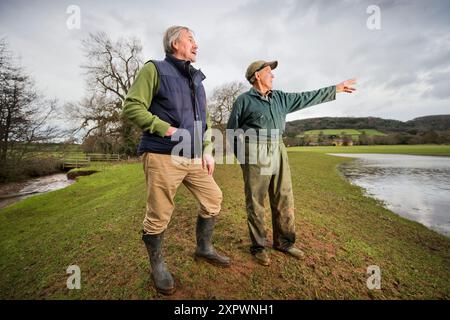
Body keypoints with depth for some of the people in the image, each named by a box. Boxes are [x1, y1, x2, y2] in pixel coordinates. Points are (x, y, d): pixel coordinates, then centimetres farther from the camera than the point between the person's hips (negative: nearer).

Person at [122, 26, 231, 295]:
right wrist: (167, 129, -16)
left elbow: (206, 119, 18)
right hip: (163, 157, -7)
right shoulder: (154, 69, 1)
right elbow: (132, 106, -8)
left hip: (194, 158, 7)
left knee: (213, 199, 10)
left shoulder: (197, 79, 20)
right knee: (159, 215, 1)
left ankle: (204, 248, 31)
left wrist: (207, 150, 7)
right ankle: (158, 266, 27)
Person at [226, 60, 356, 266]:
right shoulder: (244, 100, 1)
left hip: (278, 151, 6)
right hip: (255, 154, -6)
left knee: (284, 200, 9)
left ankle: (284, 242, 25)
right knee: (255, 203, 0)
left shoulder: (280, 98, 18)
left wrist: (337, 88, 25)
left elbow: (306, 98, 22)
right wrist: (243, 157, 0)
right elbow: (232, 130, 3)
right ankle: (258, 246, 16)